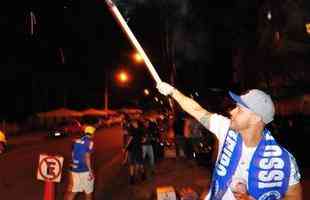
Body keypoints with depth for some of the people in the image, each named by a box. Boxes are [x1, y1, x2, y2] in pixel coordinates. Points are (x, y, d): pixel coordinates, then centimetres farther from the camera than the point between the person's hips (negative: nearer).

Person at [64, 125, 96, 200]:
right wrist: (90, 171, -16)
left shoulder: (76, 141, 8)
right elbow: (87, 157, -19)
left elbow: (73, 155, 14)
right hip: (84, 171, -6)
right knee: (88, 192, 12)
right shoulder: (89, 142, -11)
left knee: (72, 192, 11)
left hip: (74, 169, 6)